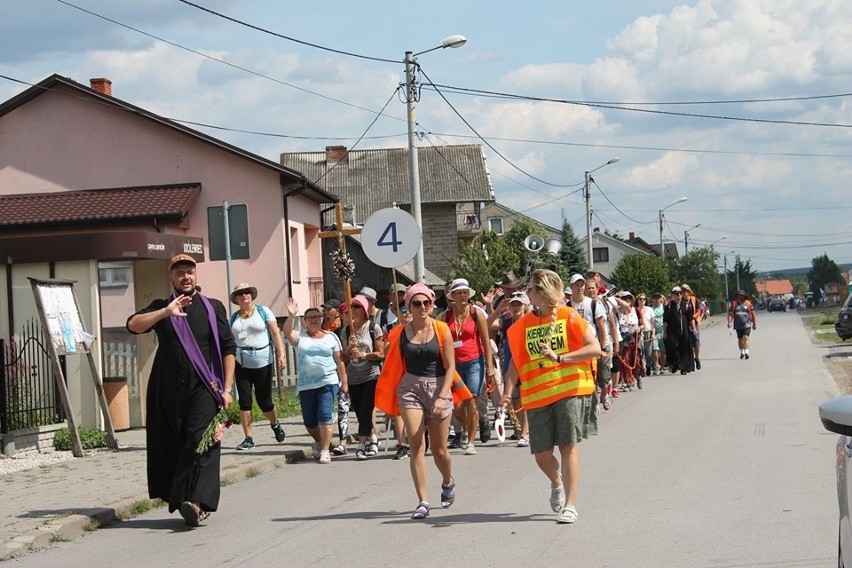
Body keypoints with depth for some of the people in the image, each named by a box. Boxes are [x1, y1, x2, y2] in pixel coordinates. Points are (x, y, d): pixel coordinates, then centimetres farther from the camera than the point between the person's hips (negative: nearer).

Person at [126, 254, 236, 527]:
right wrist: (166, 312, -17)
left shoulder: (213, 307, 12)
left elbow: (228, 348, 9)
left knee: (201, 442, -16)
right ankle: (179, 499, 10)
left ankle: (197, 501, -26)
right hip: (168, 390, 2)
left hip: (203, 389, -2)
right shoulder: (160, 308, 15)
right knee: (172, 444, 1)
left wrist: (227, 388, 0)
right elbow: (133, 325, -4)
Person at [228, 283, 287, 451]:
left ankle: (275, 424, 34)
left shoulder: (263, 311, 0)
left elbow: (275, 334, -5)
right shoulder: (234, 318, 8)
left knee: (264, 401, 3)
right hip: (242, 364, 3)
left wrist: (281, 354, -15)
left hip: (263, 362, -2)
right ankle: (249, 438, 4)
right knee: (244, 401, -3)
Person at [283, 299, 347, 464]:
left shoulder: (331, 337, 8)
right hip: (305, 385, 2)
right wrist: (291, 316, -28)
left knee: (325, 415, -16)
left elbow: (339, 361, 9)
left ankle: (325, 451, -10)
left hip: (328, 382, -2)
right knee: (309, 421, 8)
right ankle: (319, 442, 36)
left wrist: (344, 382, 7)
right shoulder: (300, 337, 9)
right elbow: (288, 332, -13)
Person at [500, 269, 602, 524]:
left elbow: (595, 348, -11)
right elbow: (516, 360, 7)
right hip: (537, 396, 4)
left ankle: (570, 505, 1)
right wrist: (508, 391, -7)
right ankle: (557, 483, 37)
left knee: (568, 446, -5)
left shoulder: (569, 316, -4)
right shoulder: (524, 324, 6)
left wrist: (560, 357, -21)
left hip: (570, 390, -4)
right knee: (541, 454, 4)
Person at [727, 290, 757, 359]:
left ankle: (746, 352, -24)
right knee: (740, 339, 12)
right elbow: (730, 314, 0)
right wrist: (729, 322, -14)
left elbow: (753, 314, 8)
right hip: (738, 325, 3)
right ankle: (741, 352, 27)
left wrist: (754, 324, 10)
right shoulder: (734, 304, 4)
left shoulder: (748, 303, 2)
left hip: (747, 324, -2)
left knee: (745, 337, -17)